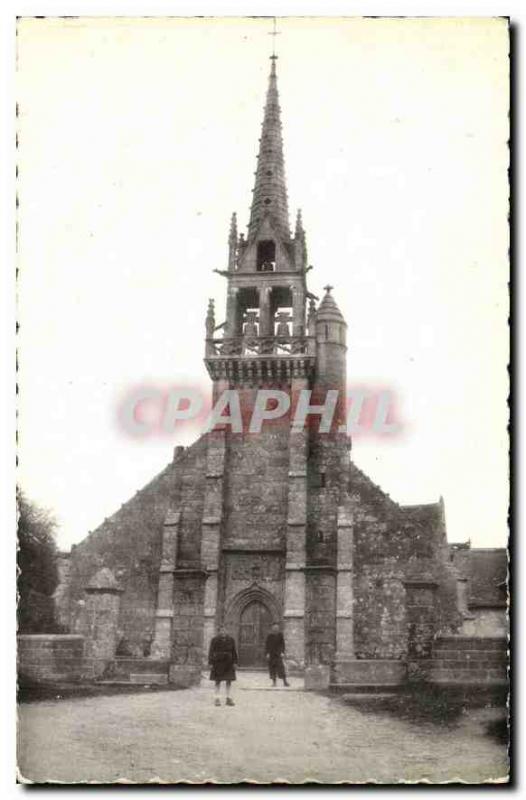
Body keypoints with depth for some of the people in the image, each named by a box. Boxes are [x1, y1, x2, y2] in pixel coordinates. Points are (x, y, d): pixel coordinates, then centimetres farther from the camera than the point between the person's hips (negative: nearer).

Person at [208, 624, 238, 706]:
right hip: (217, 662, -2)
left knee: (229, 681, 2)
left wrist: (234, 662, 3)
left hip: (228, 662, 2)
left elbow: (234, 652, 8)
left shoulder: (231, 640, 4)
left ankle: (228, 698, 10)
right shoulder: (215, 640, -3)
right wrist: (211, 663, -7)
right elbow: (211, 652, -2)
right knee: (217, 681, 3)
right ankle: (217, 699, 10)